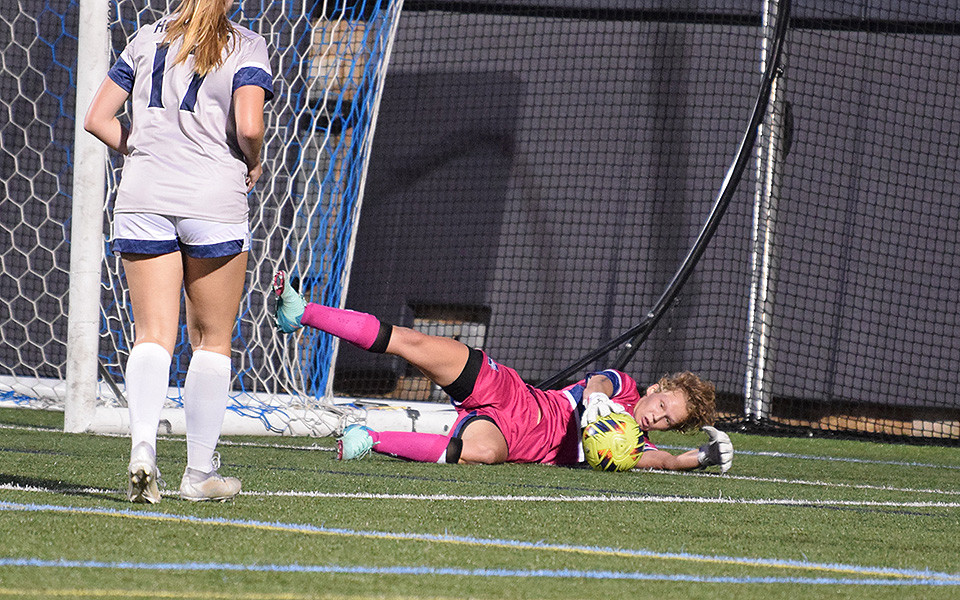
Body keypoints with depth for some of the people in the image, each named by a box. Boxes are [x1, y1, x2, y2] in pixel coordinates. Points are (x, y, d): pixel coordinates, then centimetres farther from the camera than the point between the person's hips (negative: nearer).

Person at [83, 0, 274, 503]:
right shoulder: (245, 46, 0)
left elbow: (96, 119, 10)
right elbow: (249, 126, -16)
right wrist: (252, 165, 4)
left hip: (142, 198, 3)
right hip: (214, 198, -3)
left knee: (153, 335, 1)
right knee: (212, 340, 9)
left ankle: (142, 443, -24)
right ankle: (200, 472, 11)